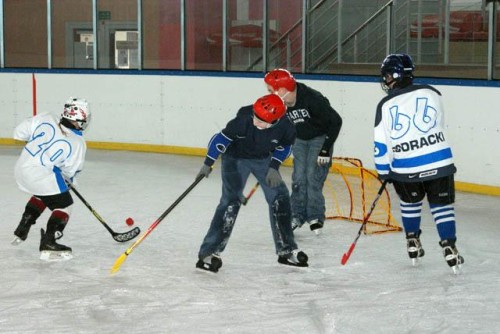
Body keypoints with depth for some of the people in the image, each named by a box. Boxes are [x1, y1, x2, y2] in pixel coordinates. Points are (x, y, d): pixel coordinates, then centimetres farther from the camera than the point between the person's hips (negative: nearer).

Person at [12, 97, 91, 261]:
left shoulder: (45, 120, -2)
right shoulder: (78, 143, -9)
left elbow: (20, 132, 5)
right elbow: (70, 171, 1)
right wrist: (68, 179, 24)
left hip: (21, 169, 7)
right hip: (41, 175, -7)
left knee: (42, 194, 33)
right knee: (64, 205, 6)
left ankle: (21, 231, 40)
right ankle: (48, 245, -6)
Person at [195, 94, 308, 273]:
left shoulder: (285, 126, -26)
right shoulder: (244, 119, -35)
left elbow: (284, 146, -3)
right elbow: (222, 138, -22)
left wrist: (274, 167, -12)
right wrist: (208, 163, -19)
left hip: (263, 159, 4)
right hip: (235, 157, -4)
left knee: (280, 198, 1)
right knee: (231, 201, -17)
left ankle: (286, 250, 16)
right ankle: (209, 252, -14)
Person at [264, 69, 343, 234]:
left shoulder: (312, 98, -32)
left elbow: (335, 121, -25)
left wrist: (326, 148, -25)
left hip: (320, 137, -5)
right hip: (300, 139, 5)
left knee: (313, 175, -12)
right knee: (299, 176, 0)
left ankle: (315, 216, -1)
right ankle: (298, 215, 10)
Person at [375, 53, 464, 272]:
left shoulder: (385, 106, -6)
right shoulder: (431, 93, -2)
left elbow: (382, 144, -5)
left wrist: (384, 171, 9)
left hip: (406, 168, 0)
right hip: (439, 162, 0)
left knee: (410, 203, 24)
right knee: (442, 205, 10)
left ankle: (413, 243, 28)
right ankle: (449, 248, 3)